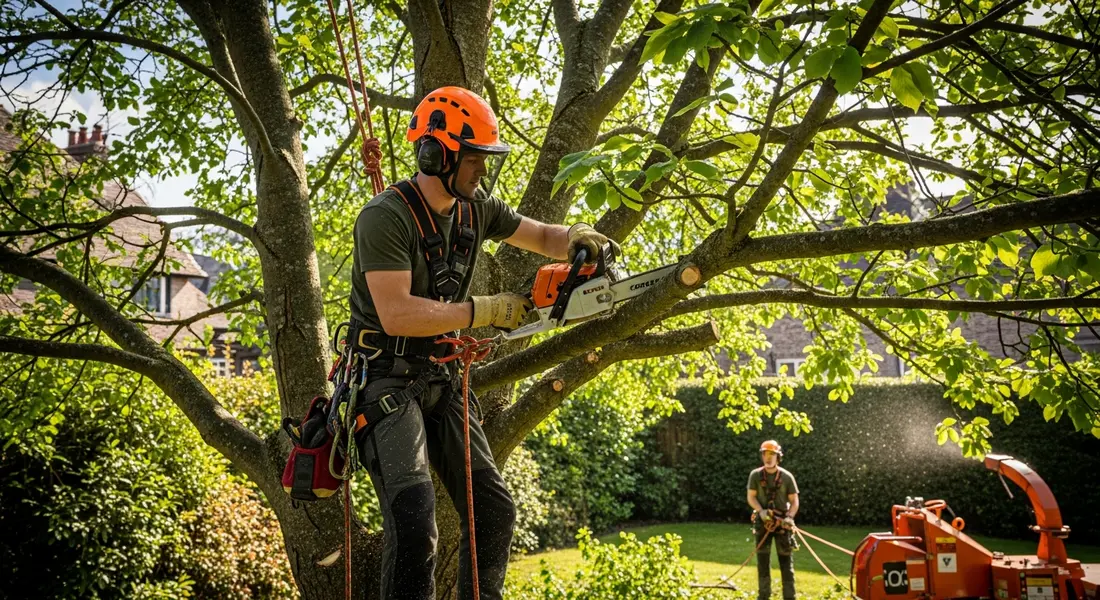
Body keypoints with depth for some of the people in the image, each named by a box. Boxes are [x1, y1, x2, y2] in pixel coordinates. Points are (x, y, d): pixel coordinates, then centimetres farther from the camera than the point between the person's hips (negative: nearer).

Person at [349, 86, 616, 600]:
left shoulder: (476, 209, 4)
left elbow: (542, 237, 16)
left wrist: (575, 238, -7)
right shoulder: (386, 217, -18)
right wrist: (484, 312, -23)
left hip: (441, 379, 8)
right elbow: (397, 314, -27)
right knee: (414, 516, -22)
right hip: (387, 380, -7)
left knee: (494, 509, 7)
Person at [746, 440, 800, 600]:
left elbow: (794, 501, 1)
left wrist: (790, 517, -15)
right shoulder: (755, 475, -1)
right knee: (762, 560, 6)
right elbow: (751, 497, 1)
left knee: (786, 560, 0)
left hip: (781, 523, -1)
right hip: (763, 522, 1)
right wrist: (761, 511, -16)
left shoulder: (787, 477, -3)